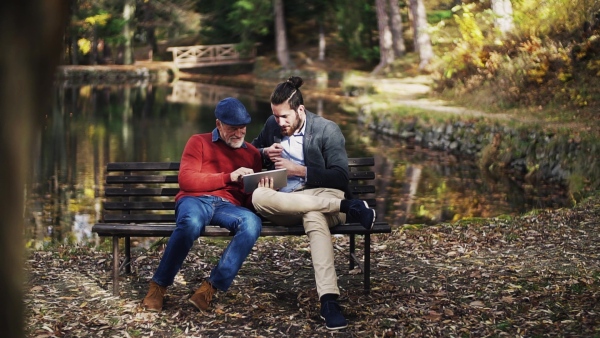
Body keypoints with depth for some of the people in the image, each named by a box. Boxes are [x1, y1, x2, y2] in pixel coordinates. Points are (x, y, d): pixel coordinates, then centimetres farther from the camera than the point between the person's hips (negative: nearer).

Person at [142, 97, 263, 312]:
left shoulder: (252, 153, 23)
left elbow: (250, 199, 20)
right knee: (191, 223, -40)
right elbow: (186, 180, -1)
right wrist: (228, 177, -8)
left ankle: (210, 288, -31)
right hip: (195, 200, -2)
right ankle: (159, 286, -25)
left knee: (252, 222, -33)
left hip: (229, 206, 3)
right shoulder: (199, 142, 14)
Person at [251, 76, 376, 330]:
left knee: (314, 216, -44)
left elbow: (340, 177, -6)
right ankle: (348, 207, -31)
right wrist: (265, 153, 3)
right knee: (259, 197, -36)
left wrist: (300, 170, -14)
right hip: (284, 204, 4)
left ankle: (329, 301, -54)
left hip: (321, 197, -4)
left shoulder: (327, 130, -1)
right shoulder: (272, 125, 12)